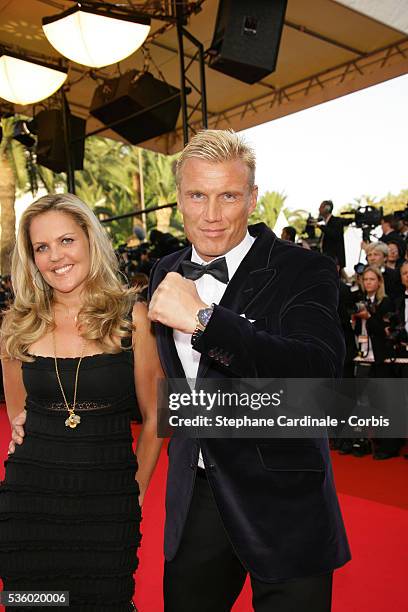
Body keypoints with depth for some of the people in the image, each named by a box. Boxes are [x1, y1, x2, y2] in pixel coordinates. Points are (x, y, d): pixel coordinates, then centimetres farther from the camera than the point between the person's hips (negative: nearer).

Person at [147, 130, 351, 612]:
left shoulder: (304, 272, -14)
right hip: (192, 500, 5)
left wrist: (204, 318, -33)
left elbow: (321, 373, -31)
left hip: (281, 504, -5)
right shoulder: (165, 273, 4)